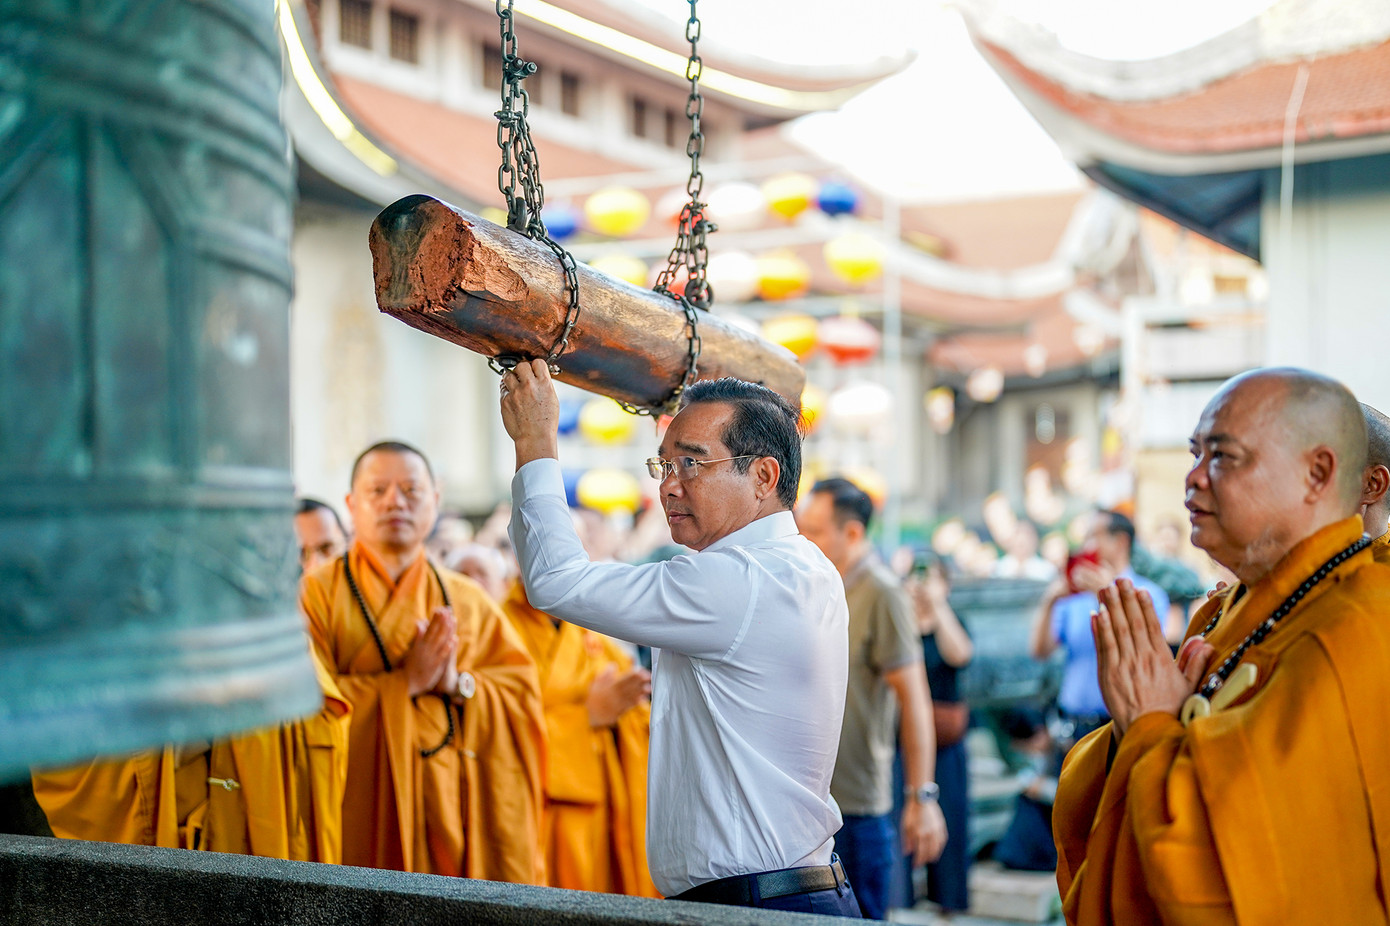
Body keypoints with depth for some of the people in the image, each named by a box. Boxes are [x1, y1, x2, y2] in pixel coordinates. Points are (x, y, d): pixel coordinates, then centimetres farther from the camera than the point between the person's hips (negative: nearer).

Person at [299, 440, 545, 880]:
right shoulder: (317, 594, 2)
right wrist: (405, 683, -15)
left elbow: (523, 691, 6)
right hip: (364, 810, -3)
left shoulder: (469, 601, 13)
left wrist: (458, 684, -11)